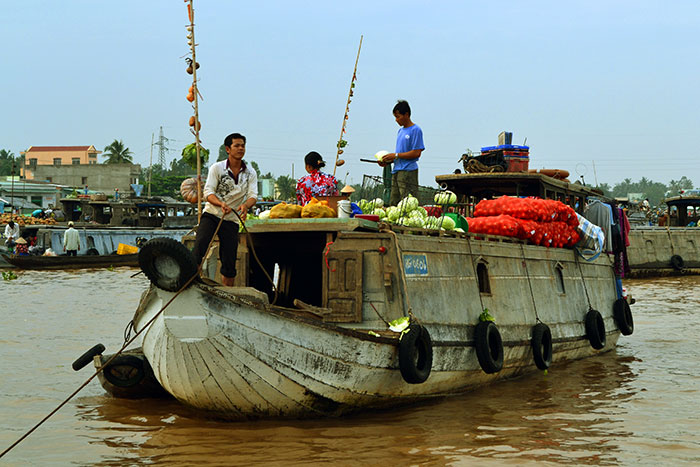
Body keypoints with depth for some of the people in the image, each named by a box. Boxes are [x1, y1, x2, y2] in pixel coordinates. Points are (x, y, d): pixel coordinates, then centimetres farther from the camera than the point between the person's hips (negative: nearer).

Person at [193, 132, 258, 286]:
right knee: (200, 244, -27)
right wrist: (221, 204, -32)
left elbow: (253, 196, -7)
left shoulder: (250, 174, 4)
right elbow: (208, 192, -11)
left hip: (232, 220, 2)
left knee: (229, 262, 2)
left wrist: (245, 205, -31)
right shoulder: (217, 168, -3)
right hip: (211, 215, -2)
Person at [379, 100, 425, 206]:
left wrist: (396, 155, -11)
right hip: (396, 171, 9)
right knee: (393, 203, 7)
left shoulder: (415, 130, -7)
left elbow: (416, 153, -14)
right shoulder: (401, 131, 20)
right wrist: (388, 161, 8)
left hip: (408, 171, -9)